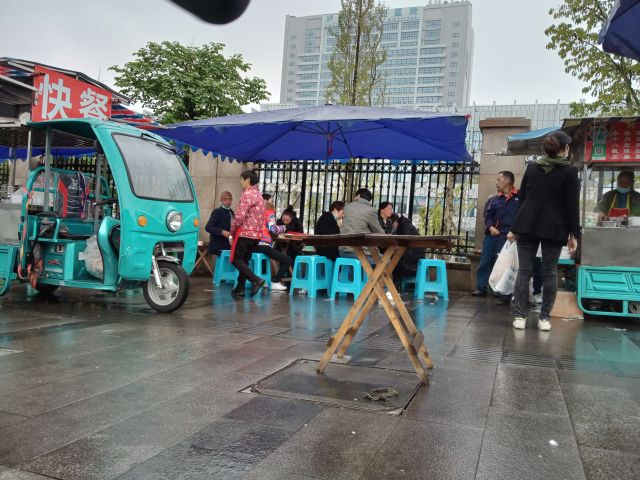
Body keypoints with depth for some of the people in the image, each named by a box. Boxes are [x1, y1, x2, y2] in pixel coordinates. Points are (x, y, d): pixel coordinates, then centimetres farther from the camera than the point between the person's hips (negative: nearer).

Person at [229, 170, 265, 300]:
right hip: (256, 234, 9)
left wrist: (232, 230, -4)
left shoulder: (247, 194, -12)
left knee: (236, 260, -4)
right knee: (244, 260, 13)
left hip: (245, 232, -9)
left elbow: (240, 215, -19)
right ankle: (240, 288, 12)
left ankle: (256, 279, -18)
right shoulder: (258, 194, 17)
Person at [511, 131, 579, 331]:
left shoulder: (531, 167, 9)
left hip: (527, 225, 3)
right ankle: (544, 318, 5)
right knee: (550, 272, 4)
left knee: (524, 270, 2)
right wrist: (573, 234, -1)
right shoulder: (569, 171, -2)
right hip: (554, 228, -2)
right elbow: (572, 205, -5)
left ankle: (519, 316, -1)